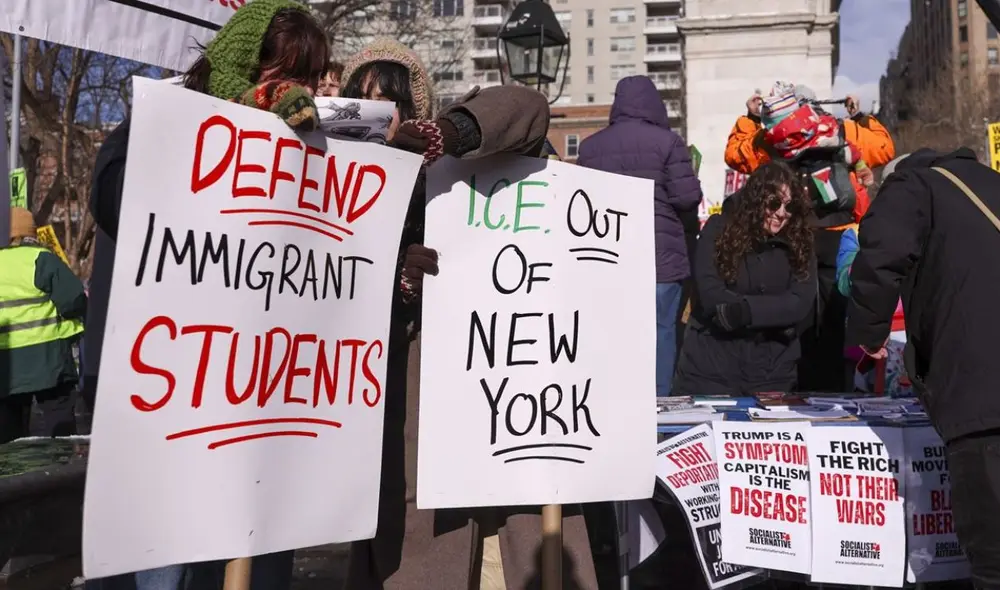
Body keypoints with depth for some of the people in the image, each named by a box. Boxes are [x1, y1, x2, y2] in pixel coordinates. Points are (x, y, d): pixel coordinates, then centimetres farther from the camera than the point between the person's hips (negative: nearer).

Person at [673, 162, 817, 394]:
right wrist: (775, 313, -13)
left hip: (771, 371, 2)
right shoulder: (718, 230, -3)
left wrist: (743, 310, -21)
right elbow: (711, 296, -12)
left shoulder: (800, 244, 2)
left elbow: (800, 303, -9)